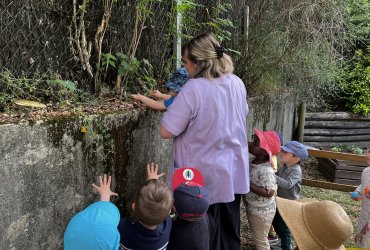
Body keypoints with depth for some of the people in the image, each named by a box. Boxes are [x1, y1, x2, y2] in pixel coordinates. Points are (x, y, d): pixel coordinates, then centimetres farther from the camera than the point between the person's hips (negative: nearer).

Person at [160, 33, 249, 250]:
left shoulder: (194, 89, -23)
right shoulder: (237, 83, -2)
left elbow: (166, 132, -20)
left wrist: (180, 109, -2)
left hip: (206, 177, -6)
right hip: (234, 173, 6)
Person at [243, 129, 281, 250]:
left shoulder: (266, 171, -31)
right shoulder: (252, 161, -4)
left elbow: (269, 192, -35)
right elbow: (247, 176, 13)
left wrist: (248, 185, -34)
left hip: (262, 211, -8)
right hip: (252, 208, 9)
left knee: (260, 239, 12)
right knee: (256, 236, 27)